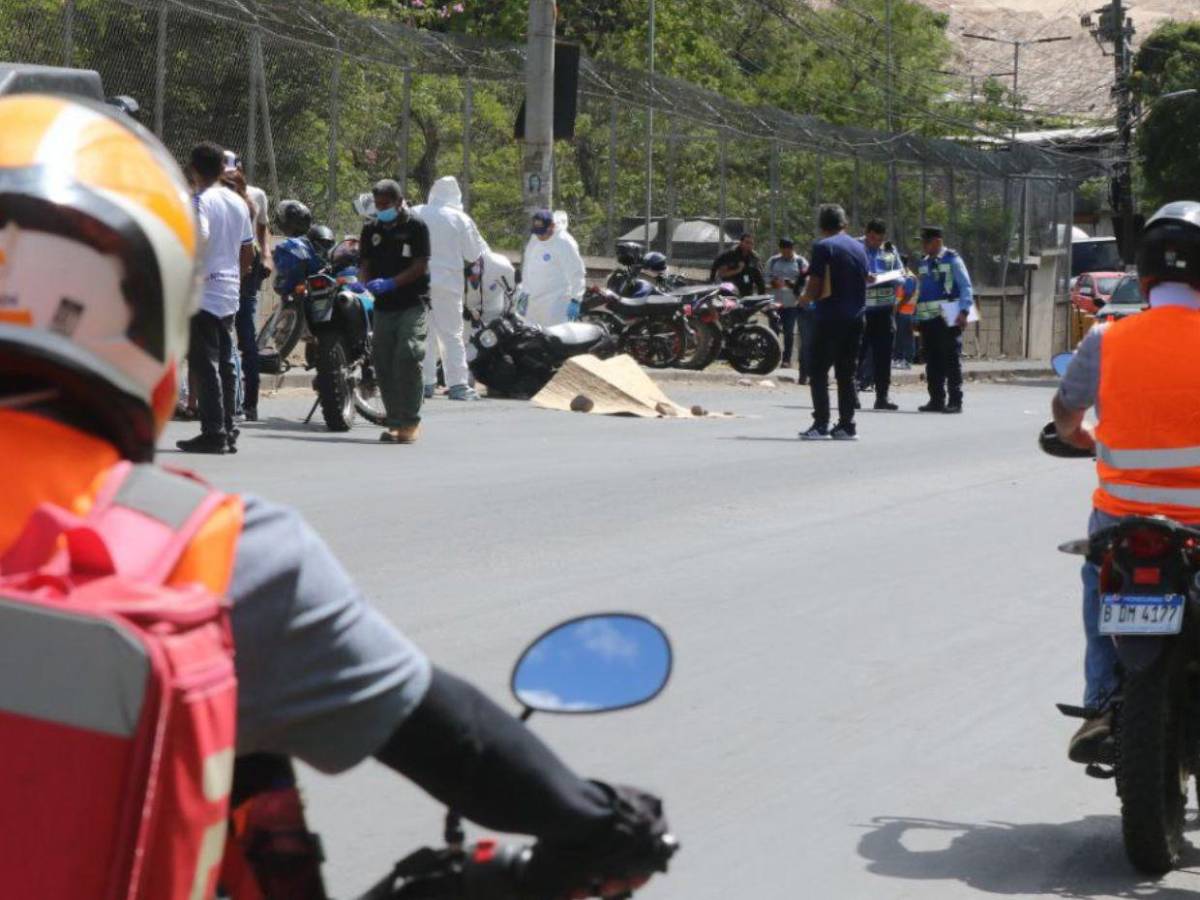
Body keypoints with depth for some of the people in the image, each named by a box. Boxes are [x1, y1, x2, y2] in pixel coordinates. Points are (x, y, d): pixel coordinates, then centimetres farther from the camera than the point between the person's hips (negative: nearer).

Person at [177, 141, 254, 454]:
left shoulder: (200, 201, -11)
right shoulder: (239, 203, 13)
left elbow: (198, 238, -25)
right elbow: (248, 251, 16)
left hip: (203, 292, -8)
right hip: (230, 293, 8)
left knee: (205, 364, -6)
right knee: (225, 363, 11)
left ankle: (213, 432, -8)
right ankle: (228, 432, 14)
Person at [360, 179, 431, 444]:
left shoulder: (416, 226, -1)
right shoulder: (371, 229, 13)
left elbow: (421, 266, -7)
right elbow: (364, 264, 13)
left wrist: (391, 283, -19)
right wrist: (368, 282, -10)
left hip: (413, 304, -5)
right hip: (384, 306, 5)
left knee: (408, 357, -19)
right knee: (383, 363, 2)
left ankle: (410, 422, -15)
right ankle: (394, 422, 10)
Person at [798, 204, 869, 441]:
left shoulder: (823, 247, -9)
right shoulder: (859, 248, 11)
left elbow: (815, 288, -13)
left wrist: (805, 298, 8)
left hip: (830, 318, -6)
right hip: (855, 319, 6)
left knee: (818, 372, -1)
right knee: (847, 373, 10)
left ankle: (820, 424, -7)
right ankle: (846, 425, 8)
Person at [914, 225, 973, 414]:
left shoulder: (952, 260, -3)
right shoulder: (923, 263, 16)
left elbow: (966, 287, -7)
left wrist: (963, 312, -18)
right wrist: (917, 318, 15)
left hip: (947, 319, -6)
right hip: (927, 319, 6)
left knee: (951, 360, -6)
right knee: (932, 362, 7)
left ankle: (955, 401, -5)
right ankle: (936, 400, 12)